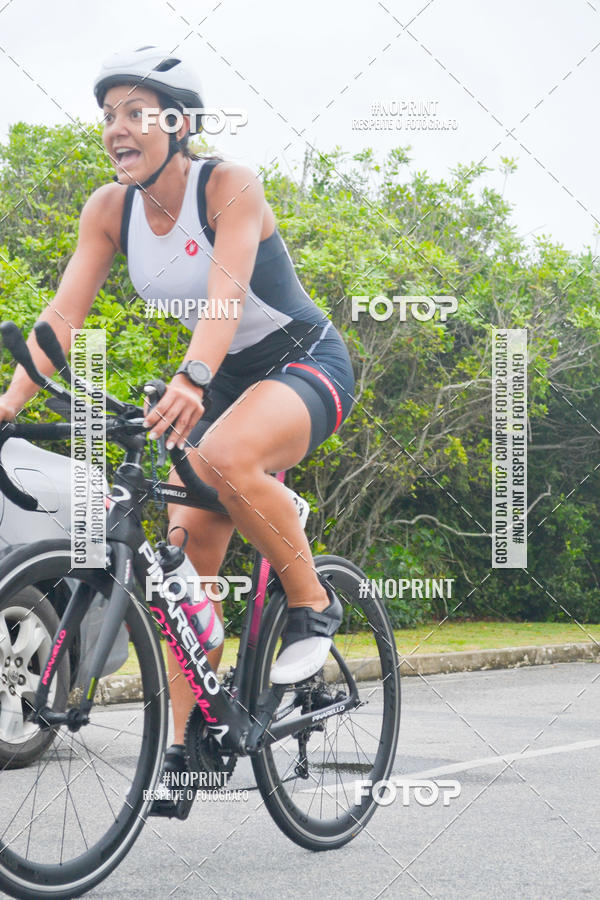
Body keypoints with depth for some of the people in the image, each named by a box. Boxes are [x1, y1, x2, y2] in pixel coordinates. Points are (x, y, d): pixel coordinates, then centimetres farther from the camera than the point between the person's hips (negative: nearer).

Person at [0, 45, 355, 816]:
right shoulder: (110, 209, -6)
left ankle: (312, 604, -15)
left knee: (227, 457, -37)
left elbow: (227, 290, -38)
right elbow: (66, 307, -13)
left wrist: (191, 379, -55)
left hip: (307, 364, -6)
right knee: (184, 554, -4)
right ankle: (187, 744, 3)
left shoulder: (230, 186, -22)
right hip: (225, 381, 7)